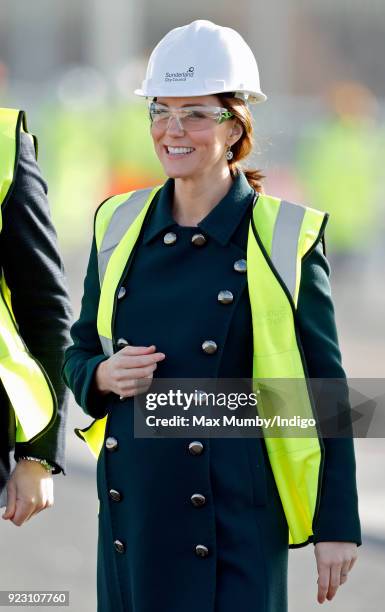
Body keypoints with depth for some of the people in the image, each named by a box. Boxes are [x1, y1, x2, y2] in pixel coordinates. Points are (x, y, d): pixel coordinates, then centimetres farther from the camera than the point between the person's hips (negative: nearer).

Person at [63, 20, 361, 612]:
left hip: (237, 516, -4)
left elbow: (325, 390, -2)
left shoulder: (284, 237, -4)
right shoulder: (119, 226, 8)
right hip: (133, 509, 4)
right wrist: (103, 376, -6)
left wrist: (337, 525, -4)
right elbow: (79, 354, 18)